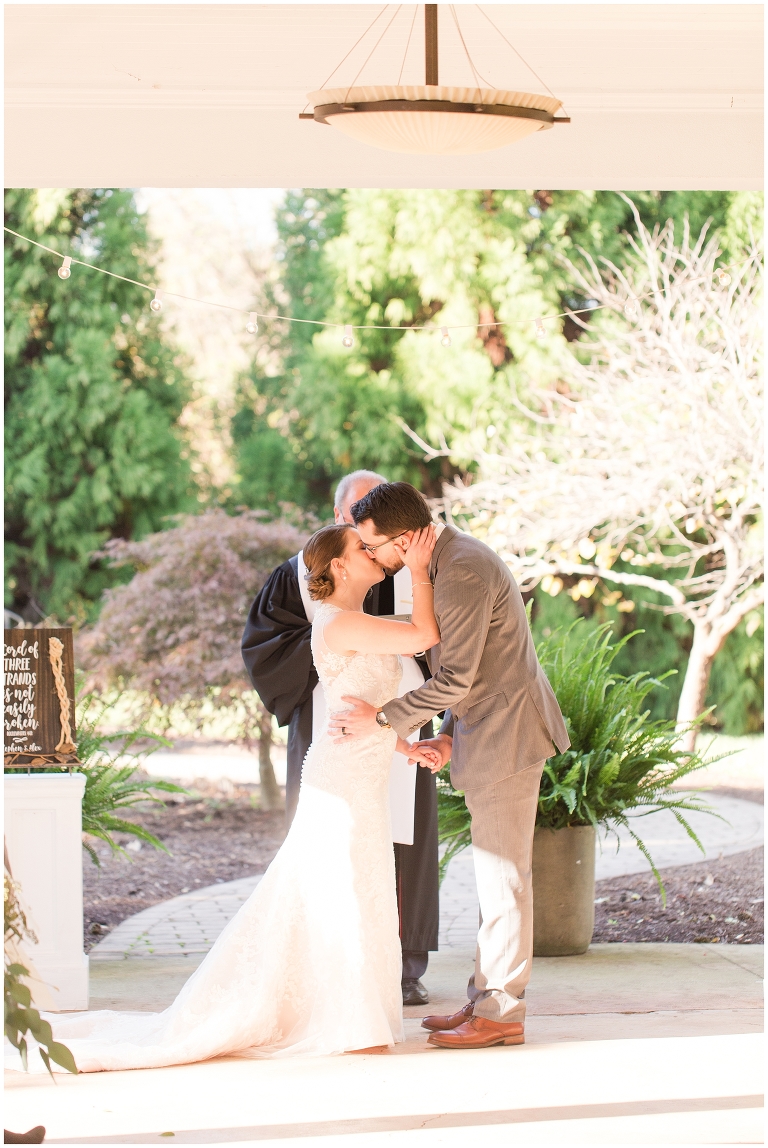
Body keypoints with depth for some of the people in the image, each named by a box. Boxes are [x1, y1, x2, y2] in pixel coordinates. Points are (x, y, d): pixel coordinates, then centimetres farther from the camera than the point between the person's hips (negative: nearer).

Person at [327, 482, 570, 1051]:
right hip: (487, 733, 10)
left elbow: (456, 677, -23)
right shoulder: (451, 559, 11)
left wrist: (384, 719, -16)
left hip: (506, 735, -10)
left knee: (503, 876, -4)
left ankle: (502, 1013, 2)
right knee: (496, 875, 14)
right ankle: (488, 997, 20)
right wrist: (450, 732, 11)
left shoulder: (463, 572, -22)